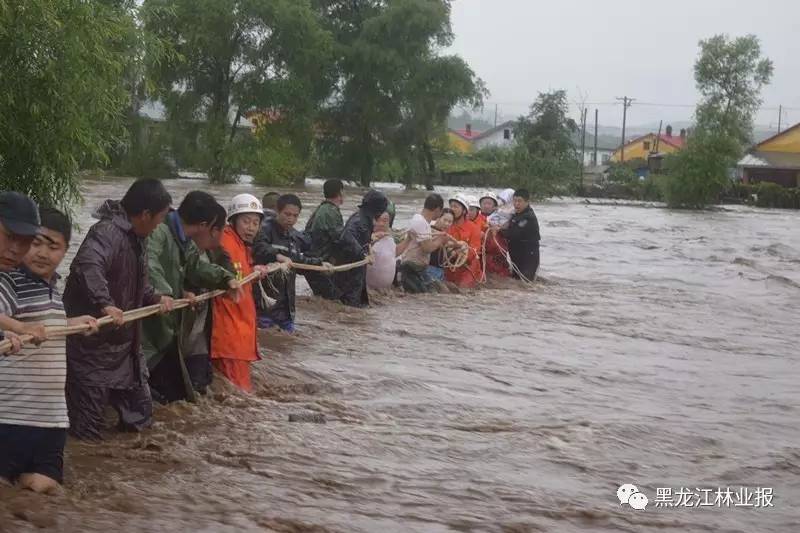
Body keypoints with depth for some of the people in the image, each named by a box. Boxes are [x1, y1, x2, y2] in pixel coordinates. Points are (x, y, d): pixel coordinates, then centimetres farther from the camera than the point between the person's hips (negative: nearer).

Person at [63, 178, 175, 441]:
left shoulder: (135, 237, 11)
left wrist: (156, 298, 8)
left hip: (123, 341, 10)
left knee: (139, 414, 19)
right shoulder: (107, 231, -23)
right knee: (87, 428, -2)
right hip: (92, 343, -10)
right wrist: (104, 304, -48)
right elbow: (87, 265, -42)